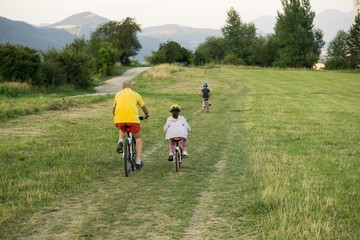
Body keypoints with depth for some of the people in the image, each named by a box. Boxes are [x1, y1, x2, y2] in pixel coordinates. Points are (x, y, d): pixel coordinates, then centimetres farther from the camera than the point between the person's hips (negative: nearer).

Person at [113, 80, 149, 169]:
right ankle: (138, 162, 9)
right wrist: (146, 114, 48)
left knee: (122, 130, 37)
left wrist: (115, 116, 51)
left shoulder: (118, 94, 20)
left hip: (119, 119, 2)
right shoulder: (135, 94, 15)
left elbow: (114, 109, 31)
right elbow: (144, 107, 27)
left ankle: (120, 142, 7)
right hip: (132, 119, -2)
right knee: (138, 139, 17)